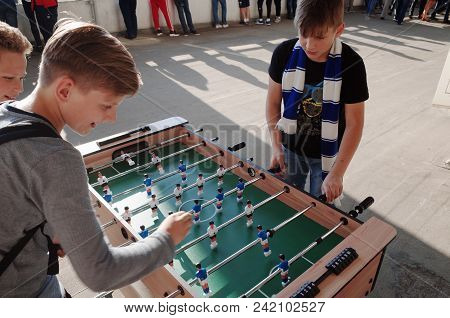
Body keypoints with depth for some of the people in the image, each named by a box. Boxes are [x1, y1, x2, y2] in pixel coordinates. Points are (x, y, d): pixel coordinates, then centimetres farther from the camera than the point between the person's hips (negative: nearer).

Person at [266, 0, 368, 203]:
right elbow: (273, 102, -3)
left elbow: (354, 124, -15)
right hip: (290, 147, 2)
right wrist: (276, 146, -9)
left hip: (327, 154, -2)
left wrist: (337, 173, -20)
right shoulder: (284, 53, -14)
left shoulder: (351, 64, -20)